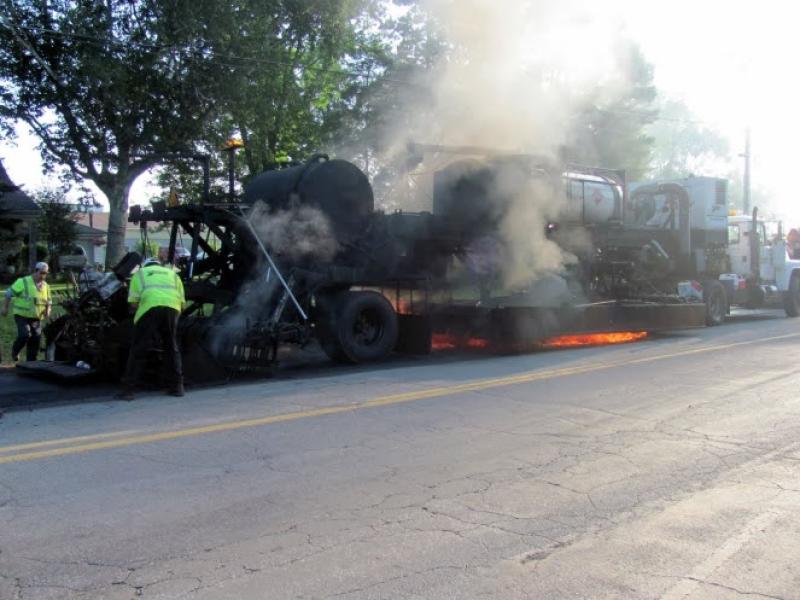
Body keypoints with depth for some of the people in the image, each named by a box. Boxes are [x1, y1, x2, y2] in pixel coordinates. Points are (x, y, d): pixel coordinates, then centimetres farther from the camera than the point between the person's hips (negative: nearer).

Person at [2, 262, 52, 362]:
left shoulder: (45, 286, 8)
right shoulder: (23, 282, -9)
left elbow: (48, 301, 18)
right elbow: (9, 293, -4)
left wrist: (48, 311, -1)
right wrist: (5, 307, -5)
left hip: (36, 318, 5)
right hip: (22, 316, -5)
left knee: (36, 340, 1)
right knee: (25, 335, -22)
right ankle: (15, 351, 8)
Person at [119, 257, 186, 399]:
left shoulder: (140, 273, 26)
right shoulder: (172, 274, 33)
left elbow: (133, 303, 11)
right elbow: (183, 304, 22)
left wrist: (135, 311, 30)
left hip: (150, 308, -2)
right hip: (172, 308, 2)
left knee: (139, 350, 4)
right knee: (172, 348, 17)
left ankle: (129, 389, 2)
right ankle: (177, 386, 19)